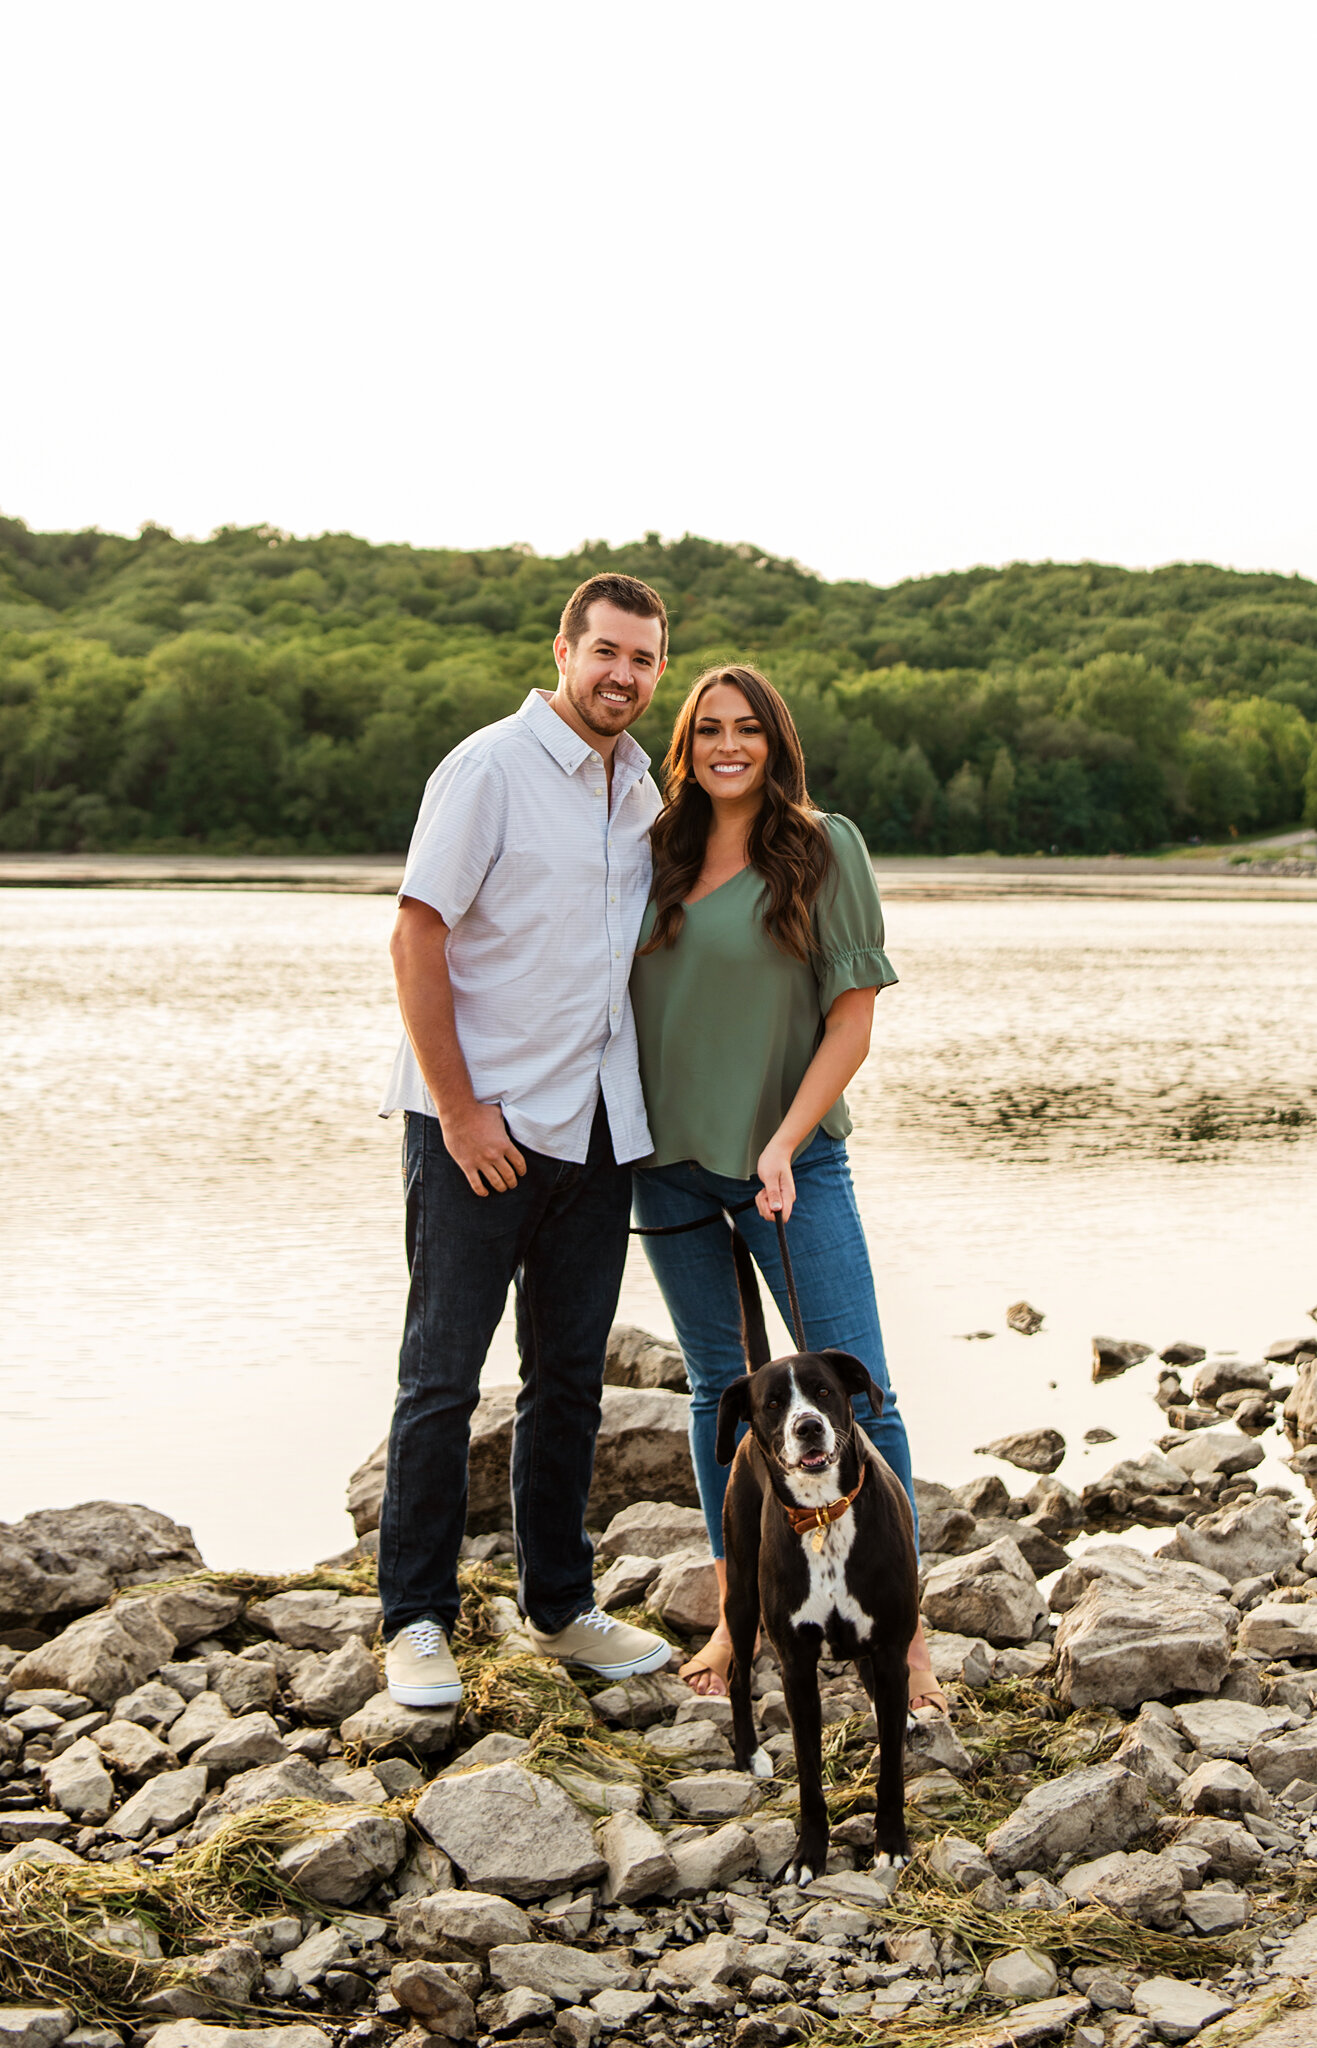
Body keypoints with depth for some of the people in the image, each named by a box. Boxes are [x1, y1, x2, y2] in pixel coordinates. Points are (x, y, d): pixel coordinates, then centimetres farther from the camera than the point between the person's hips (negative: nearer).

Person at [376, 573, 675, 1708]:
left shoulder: (641, 789, 12)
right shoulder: (491, 768, -9)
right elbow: (416, 936, -13)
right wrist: (458, 1107, -16)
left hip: (597, 1129, 7)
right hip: (480, 1123, -6)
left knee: (571, 1377, 12)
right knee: (443, 1376, -1)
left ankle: (561, 1606, 23)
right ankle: (417, 1621, 8)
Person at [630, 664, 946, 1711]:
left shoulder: (824, 847, -4)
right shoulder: (658, 857, 7)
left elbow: (853, 1019, -6)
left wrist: (785, 1143, -15)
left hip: (792, 1163, -4)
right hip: (671, 1162, 4)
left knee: (857, 1394, -6)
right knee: (719, 1390, 12)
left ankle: (903, 1632, 2)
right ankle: (735, 1615, 22)